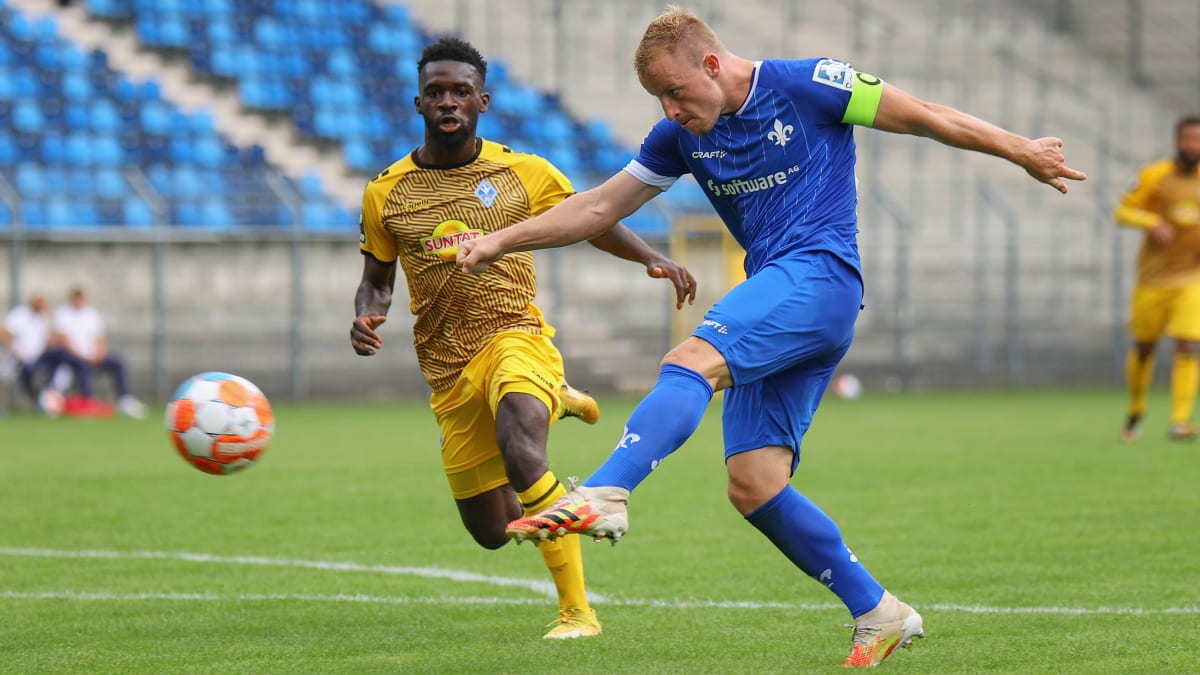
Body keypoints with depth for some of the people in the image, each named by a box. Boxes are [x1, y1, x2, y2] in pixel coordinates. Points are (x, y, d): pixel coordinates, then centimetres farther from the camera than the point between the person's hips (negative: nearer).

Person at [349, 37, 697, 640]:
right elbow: (377, 280, 17)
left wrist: (651, 257, -2)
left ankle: (577, 611, -36)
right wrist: (366, 316, -7)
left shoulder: (525, 173, 1)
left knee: (518, 448, -38)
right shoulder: (385, 194, 4)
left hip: (515, 338, -3)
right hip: (447, 369, 3)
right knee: (491, 531, 9)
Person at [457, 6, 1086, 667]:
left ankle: (600, 496, -49)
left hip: (819, 273, -8)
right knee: (753, 487, -4)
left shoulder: (806, 86, -3)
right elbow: (600, 206, 19)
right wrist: (499, 242, 11)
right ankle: (879, 616, 5)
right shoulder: (681, 136, 14)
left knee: (690, 363, -30)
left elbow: (925, 116, 4)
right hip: (776, 320, 8)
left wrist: (1022, 152, 11)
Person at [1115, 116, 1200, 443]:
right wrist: (1152, 222, -23)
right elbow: (1122, 212, -4)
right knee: (1143, 348, 8)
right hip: (1153, 277, -1)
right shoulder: (1155, 175, -3)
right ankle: (1136, 411, 30)